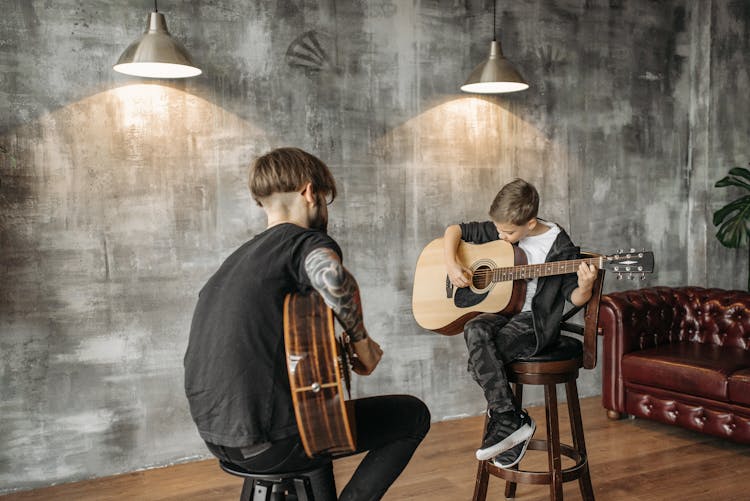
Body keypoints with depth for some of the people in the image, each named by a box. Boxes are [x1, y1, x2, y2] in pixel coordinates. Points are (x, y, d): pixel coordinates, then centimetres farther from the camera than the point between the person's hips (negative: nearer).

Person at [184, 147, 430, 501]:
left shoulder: (240, 255, 14)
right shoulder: (306, 241, -10)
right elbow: (333, 276, -34)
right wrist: (361, 340, -16)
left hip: (217, 434, 8)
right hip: (266, 443, -8)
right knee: (413, 415, 8)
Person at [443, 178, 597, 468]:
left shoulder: (560, 246, -7)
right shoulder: (498, 231, 5)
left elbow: (575, 298, -4)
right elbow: (456, 230, 13)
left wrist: (585, 287, -27)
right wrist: (451, 264, -3)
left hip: (537, 320, -6)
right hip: (501, 312, 6)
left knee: (479, 359, -28)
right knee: (476, 331, -30)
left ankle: (505, 423, -10)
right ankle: (511, 420, -23)